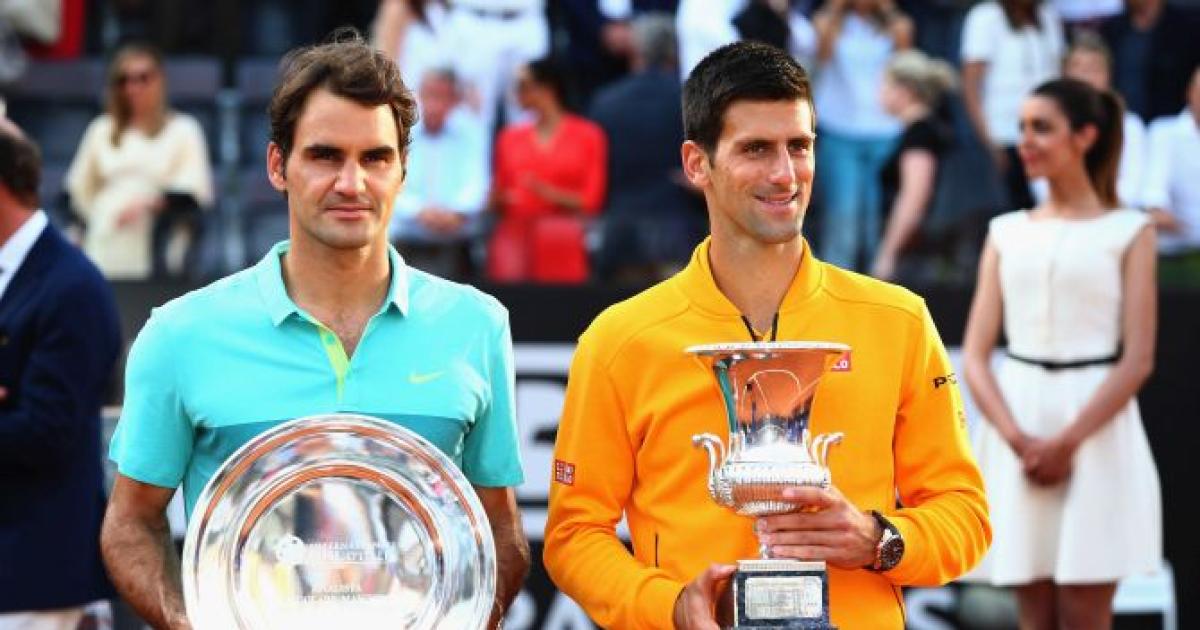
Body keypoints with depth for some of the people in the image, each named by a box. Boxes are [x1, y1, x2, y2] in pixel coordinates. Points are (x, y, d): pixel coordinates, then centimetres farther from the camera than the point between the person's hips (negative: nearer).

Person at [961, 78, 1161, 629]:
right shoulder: (1006, 233, 12)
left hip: (1096, 427, -3)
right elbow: (975, 355, 6)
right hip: (1016, 426, 3)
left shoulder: (1127, 231, 3)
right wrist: (1017, 439, -10)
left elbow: (1138, 360, -5)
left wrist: (1068, 441, -14)